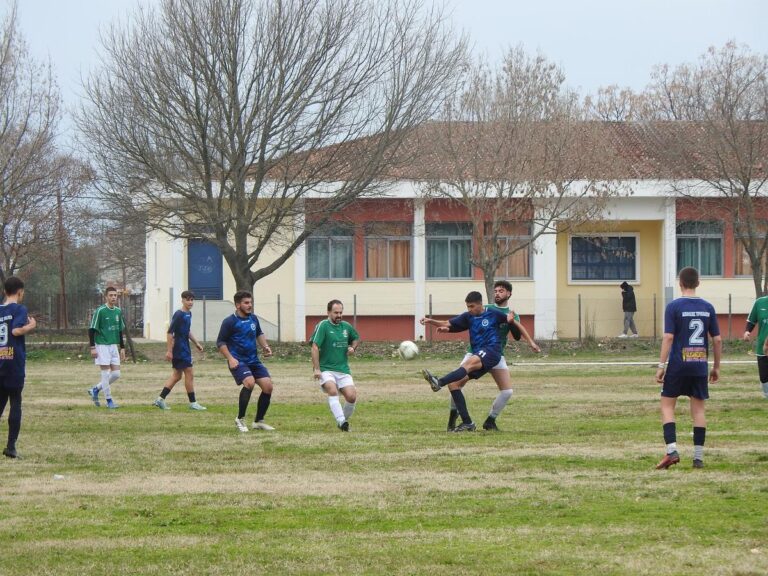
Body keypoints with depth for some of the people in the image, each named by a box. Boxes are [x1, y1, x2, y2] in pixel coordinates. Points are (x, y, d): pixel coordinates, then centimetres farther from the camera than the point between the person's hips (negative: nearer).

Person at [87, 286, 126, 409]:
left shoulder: (118, 311, 9)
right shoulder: (100, 311, -10)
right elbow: (92, 330, -10)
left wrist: (122, 348, 16)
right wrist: (93, 347, -15)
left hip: (113, 346, 7)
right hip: (102, 345, -7)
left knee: (116, 374, 4)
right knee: (106, 373, -5)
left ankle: (95, 390, 21)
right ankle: (109, 401, 3)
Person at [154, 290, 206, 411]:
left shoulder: (188, 314, 11)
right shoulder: (179, 315, -16)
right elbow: (169, 333, -18)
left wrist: (196, 343, 24)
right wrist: (169, 350, -20)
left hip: (184, 348, 9)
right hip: (179, 349, -9)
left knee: (176, 375, 11)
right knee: (189, 374, -4)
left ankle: (160, 399, 14)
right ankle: (193, 403, 4)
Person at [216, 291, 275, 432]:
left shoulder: (253, 318, 9)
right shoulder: (230, 322, -9)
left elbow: (259, 334, 27)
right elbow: (220, 342, -6)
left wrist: (265, 346, 10)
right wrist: (230, 358, -17)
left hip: (254, 360, 7)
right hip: (238, 361, -7)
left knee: (268, 386, -4)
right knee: (249, 382, -29)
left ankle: (259, 421, 13)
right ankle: (240, 419, -13)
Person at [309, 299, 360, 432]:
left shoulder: (346, 326, 10)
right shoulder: (323, 326, -7)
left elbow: (356, 339, 30)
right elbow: (315, 347, -13)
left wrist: (353, 347, 6)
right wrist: (316, 369, -20)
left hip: (343, 369, 5)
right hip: (326, 369, -5)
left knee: (351, 397, -11)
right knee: (333, 391, -31)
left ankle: (344, 422, 13)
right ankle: (341, 422, -40)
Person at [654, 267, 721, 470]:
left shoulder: (674, 306, -6)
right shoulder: (707, 307, 5)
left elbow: (668, 337, -13)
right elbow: (717, 340, 6)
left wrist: (661, 365, -9)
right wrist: (716, 367, 16)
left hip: (678, 365, -3)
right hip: (700, 366, 3)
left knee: (667, 406, 7)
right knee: (698, 409, 7)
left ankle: (672, 451, -8)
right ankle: (698, 457, 6)